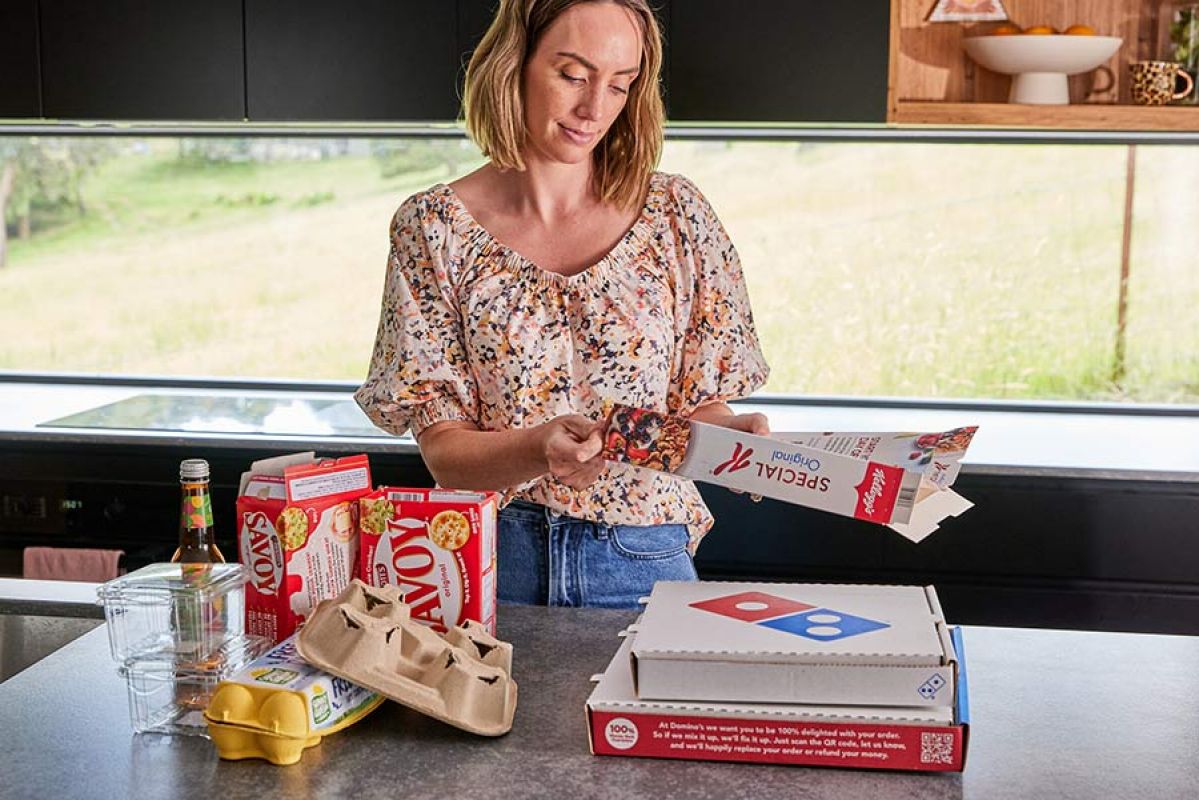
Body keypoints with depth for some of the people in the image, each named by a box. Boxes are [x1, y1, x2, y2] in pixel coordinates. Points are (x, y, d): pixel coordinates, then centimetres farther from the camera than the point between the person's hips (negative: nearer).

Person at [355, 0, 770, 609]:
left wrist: (730, 437, -16)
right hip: (489, 562, 0)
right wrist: (541, 449, -23)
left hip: (643, 564, 0)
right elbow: (443, 451, -3)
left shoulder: (673, 214, 3)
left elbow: (701, 401, 8)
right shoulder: (433, 227, 0)